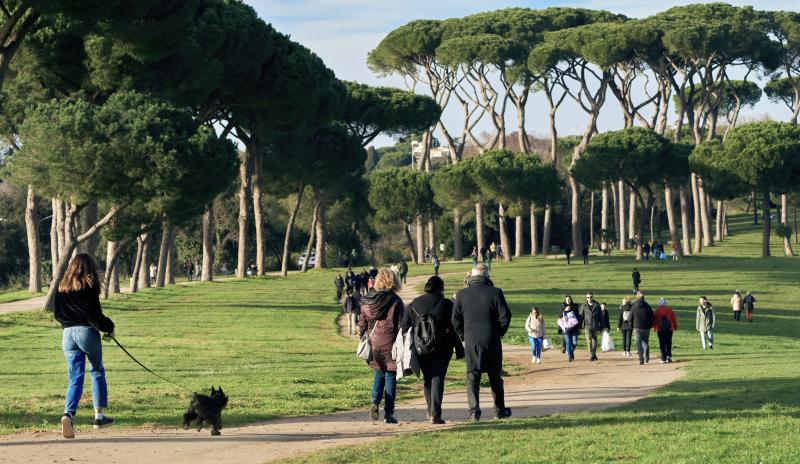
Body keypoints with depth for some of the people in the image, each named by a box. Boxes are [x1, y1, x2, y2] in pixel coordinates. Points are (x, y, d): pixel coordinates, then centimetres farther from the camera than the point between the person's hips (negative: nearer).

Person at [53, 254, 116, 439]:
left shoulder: (63, 287, 9)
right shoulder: (90, 286, -6)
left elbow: (57, 314, 12)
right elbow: (95, 314, -11)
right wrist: (109, 328, 2)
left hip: (67, 333, 4)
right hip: (87, 331, -4)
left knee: (75, 378, 2)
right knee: (97, 372, 16)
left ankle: (68, 414, -22)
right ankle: (99, 416, 17)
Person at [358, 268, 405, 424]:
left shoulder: (367, 302, 2)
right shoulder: (395, 301, -9)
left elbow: (362, 324, 7)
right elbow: (400, 325, -8)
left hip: (374, 345, 3)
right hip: (390, 345, -3)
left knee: (379, 373, 21)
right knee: (390, 376, 5)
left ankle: (375, 402, -1)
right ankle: (388, 413, 5)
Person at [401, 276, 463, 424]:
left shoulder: (414, 304, 4)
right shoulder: (447, 305, -2)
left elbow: (404, 327, 3)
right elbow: (455, 329, -2)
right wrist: (459, 350, 3)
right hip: (441, 349, -2)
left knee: (427, 379, 17)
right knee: (437, 378, -1)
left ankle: (431, 411, 25)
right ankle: (435, 414, -11)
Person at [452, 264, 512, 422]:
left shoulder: (461, 295, 0)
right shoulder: (495, 293, -5)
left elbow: (456, 320, 1)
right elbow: (505, 316, -5)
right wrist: (499, 332, 9)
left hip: (471, 341, 0)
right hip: (492, 341, 0)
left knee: (472, 377, 4)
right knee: (495, 376, 11)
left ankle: (474, 410, -8)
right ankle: (500, 410, 18)